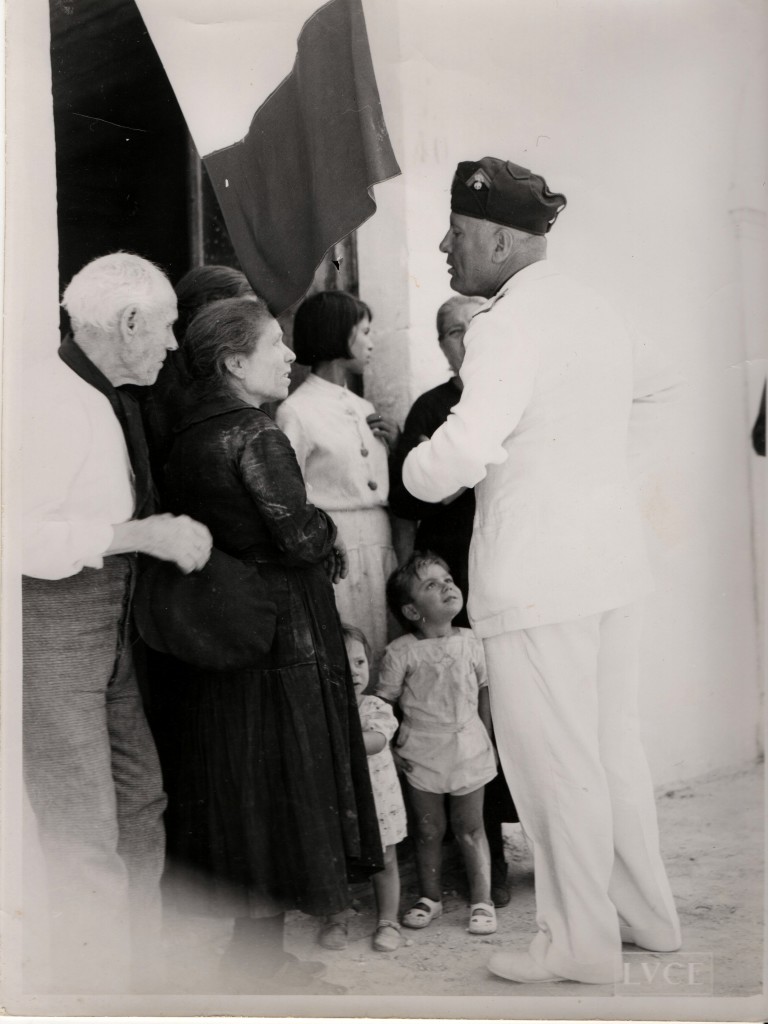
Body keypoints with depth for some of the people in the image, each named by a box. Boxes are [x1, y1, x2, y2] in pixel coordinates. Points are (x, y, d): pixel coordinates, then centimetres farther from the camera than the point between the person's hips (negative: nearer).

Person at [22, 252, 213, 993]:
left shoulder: (108, 400, 9)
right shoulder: (51, 397, -18)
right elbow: (28, 535, -26)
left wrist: (168, 533, 7)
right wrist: (141, 535, -22)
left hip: (110, 624, 10)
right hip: (52, 628, -10)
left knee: (140, 802, 18)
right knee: (84, 834, -4)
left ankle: (138, 971, 35)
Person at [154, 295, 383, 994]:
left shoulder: (188, 434, 9)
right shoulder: (258, 437, -16)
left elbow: (183, 521, 11)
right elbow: (302, 537, -20)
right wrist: (330, 535, 2)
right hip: (279, 639, -8)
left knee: (235, 794, 15)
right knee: (278, 792, 3)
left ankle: (255, 955, 28)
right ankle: (260, 968, 14)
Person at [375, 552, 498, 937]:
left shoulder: (470, 642, -2)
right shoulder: (401, 652, -10)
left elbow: (484, 692, 8)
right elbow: (382, 703, -4)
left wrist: (487, 740, 8)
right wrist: (391, 746, -8)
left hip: (468, 748, 2)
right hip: (421, 754, -1)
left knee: (470, 827, 10)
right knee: (428, 830, 11)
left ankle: (482, 900, 19)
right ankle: (430, 897, 28)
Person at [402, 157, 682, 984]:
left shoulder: (508, 324, -14)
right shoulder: (594, 312, 13)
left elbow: (462, 452, -26)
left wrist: (414, 471, -5)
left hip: (537, 572, -9)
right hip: (610, 551, 9)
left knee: (554, 760, 3)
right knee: (613, 744, 18)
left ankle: (579, 943, 17)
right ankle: (646, 914, 32)